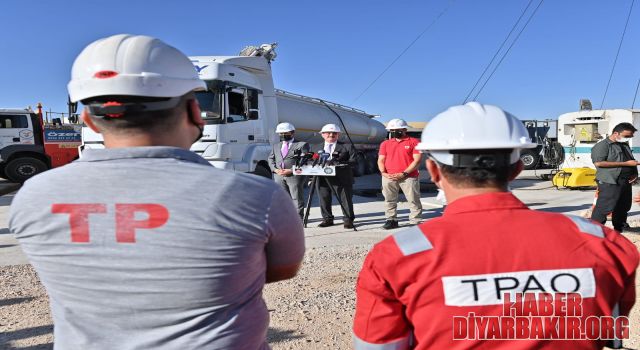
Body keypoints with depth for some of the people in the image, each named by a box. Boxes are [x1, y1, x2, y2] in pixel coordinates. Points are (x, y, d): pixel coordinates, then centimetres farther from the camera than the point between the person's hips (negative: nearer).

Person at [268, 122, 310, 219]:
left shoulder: (302, 144, 2)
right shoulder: (276, 146, 20)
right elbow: (271, 159, 17)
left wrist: (291, 170, -15)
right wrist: (275, 169, -4)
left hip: (295, 175, -5)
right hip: (279, 176, 5)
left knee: (296, 198, 0)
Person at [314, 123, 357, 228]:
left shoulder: (347, 147, 6)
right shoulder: (317, 148, 17)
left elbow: (353, 160, -3)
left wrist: (341, 163, -19)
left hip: (342, 178, -3)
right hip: (322, 179, 3)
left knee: (345, 199, 0)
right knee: (324, 199, 7)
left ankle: (348, 220, 10)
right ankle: (327, 219, 20)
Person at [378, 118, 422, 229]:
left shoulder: (413, 142, 2)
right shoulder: (385, 143, 15)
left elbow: (417, 160, -6)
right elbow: (381, 160, 12)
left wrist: (404, 174, -12)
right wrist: (383, 173, -7)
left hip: (409, 177, -3)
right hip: (388, 178, 4)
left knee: (414, 201, -1)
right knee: (389, 201, 8)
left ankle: (416, 222, 6)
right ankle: (391, 220, 20)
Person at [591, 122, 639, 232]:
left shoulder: (625, 145, 19)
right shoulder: (602, 145, -8)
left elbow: (631, 162, 31)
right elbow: (599, 163, -21)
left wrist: (635, 173, 8)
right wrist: (626, 163, -18)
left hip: (626, 182, 9)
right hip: (609, 182, -8)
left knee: (623, 207, 14)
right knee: (604, 208, -10)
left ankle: (618, 231, 28)